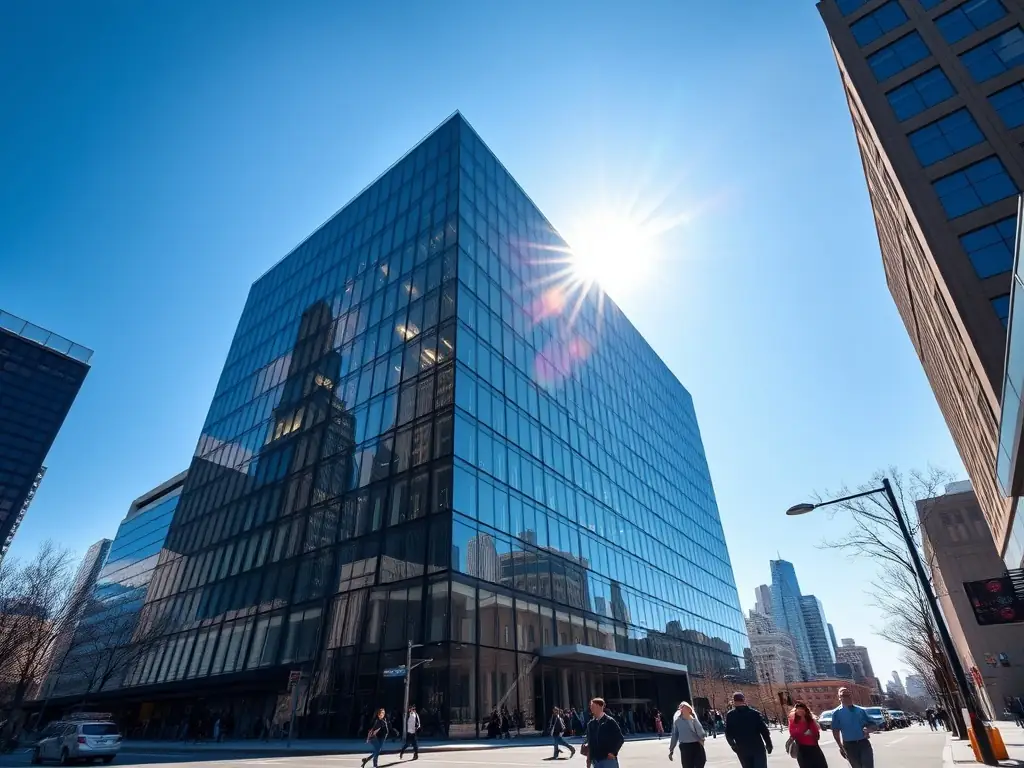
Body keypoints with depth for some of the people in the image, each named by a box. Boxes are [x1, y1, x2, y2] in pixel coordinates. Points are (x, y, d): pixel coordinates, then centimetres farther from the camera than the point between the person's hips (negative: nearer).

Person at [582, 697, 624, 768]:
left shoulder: (609, 721, -7)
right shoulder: (591, 723, 7)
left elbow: (620, 738, -6)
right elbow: (589, 739, 15)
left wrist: (613, 752, -11)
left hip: (608, 759, -5)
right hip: (596, 760, 5)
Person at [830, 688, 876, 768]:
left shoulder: (861, 710, 7)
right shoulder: (837, 713, -2)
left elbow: (873, 726, 10)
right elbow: (835, 731, -1)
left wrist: (868, 729, -13)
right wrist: (841, 747, -6)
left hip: (864, 743, 2)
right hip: (850, 745, -2)